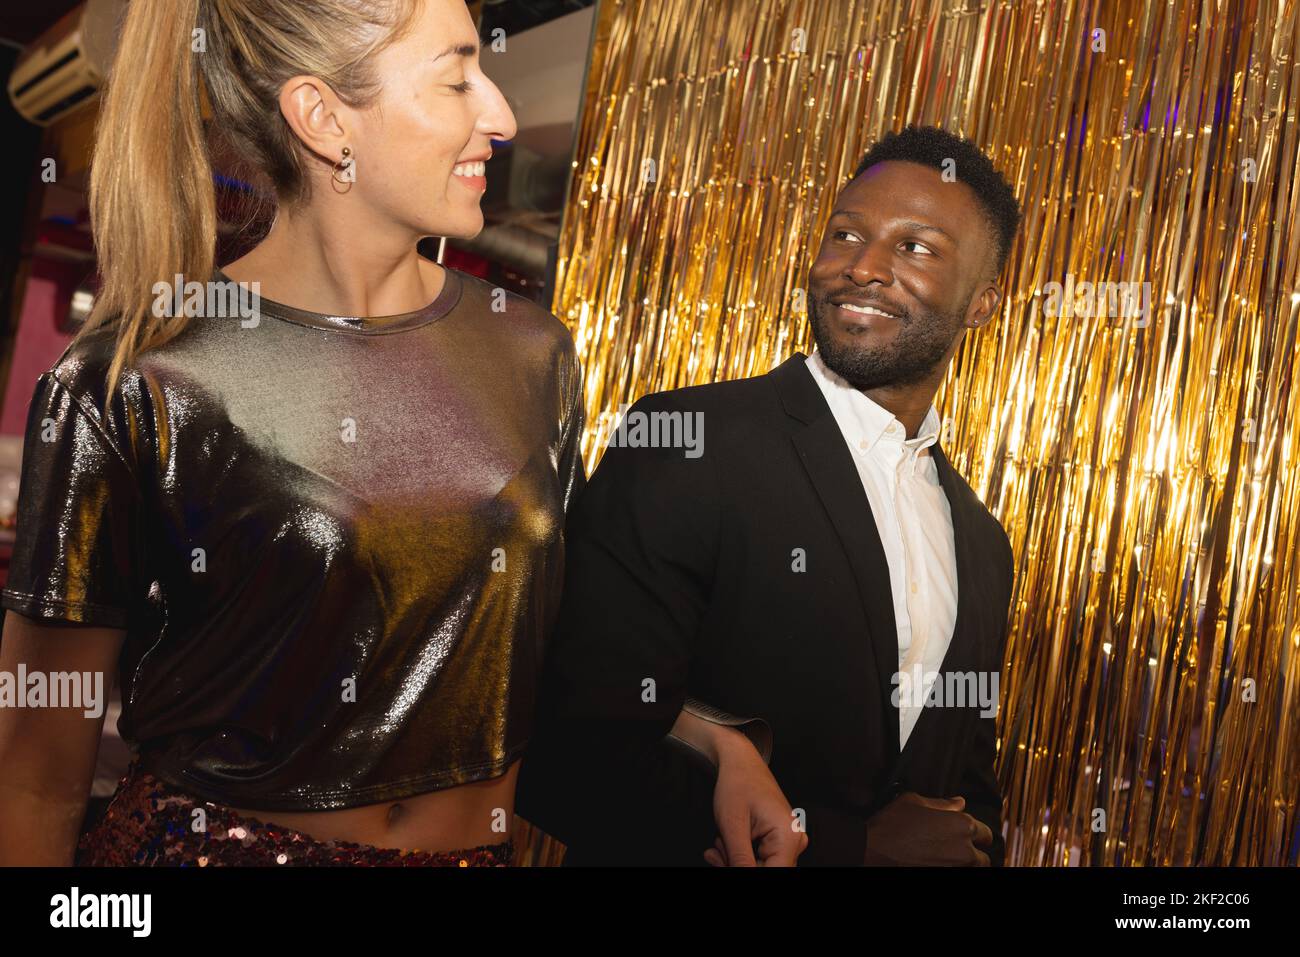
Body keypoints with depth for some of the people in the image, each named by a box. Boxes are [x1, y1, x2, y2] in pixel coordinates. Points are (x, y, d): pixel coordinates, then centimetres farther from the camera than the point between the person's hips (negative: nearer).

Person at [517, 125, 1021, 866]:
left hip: (922, 846, 5)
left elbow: (970, 784, 9)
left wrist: (970, 843, -11)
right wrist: (856, 845, -20)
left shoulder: (984, 545, 0)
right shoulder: (683, 444, -20)